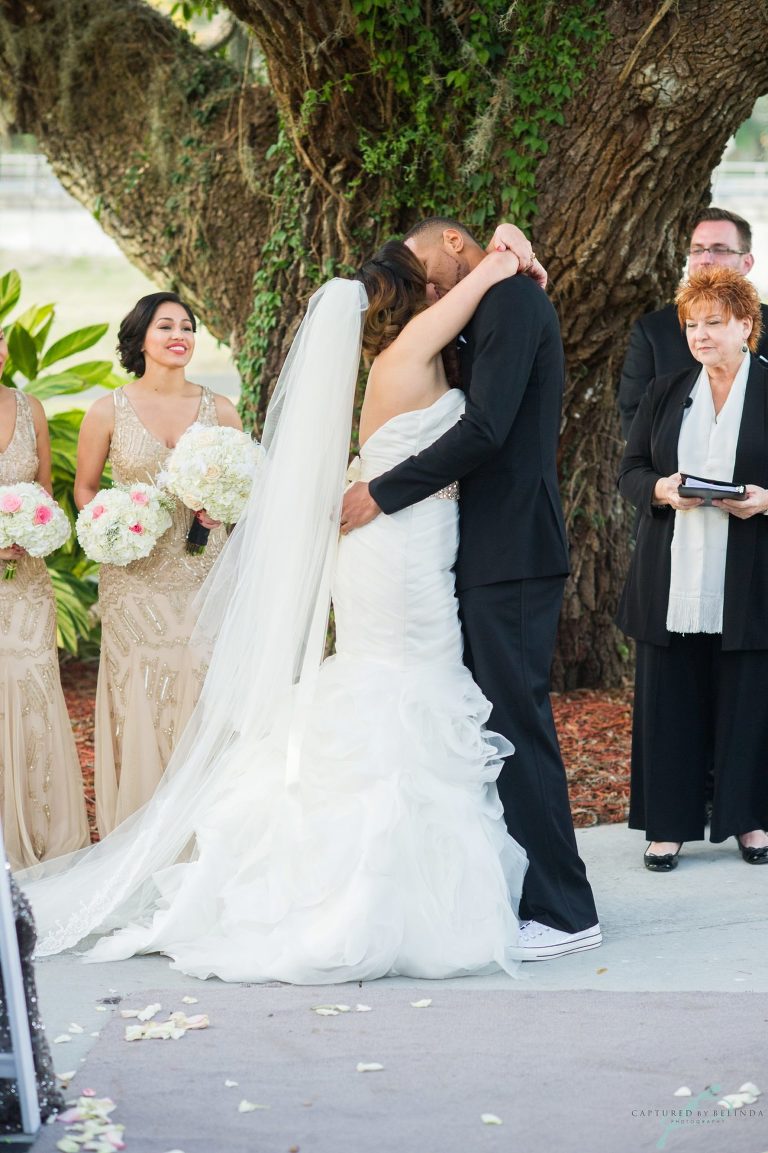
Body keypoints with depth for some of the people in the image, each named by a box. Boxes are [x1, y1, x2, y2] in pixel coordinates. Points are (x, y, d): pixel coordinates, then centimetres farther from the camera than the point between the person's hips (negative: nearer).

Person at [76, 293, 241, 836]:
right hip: (135, 580, -1)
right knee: (138, 700, -1)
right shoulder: (109, 411, 1)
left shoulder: (220, 410, 5)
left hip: (203, 577, 1)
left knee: (201, 696, -2)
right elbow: (85, 488, 10)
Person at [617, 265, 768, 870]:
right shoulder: (664, 394, 12)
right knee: (668, 702, 4)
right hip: (671, 585, 3)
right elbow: (630, 471, 10)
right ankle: (669, 824, 12)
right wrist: (661, 490, -10)